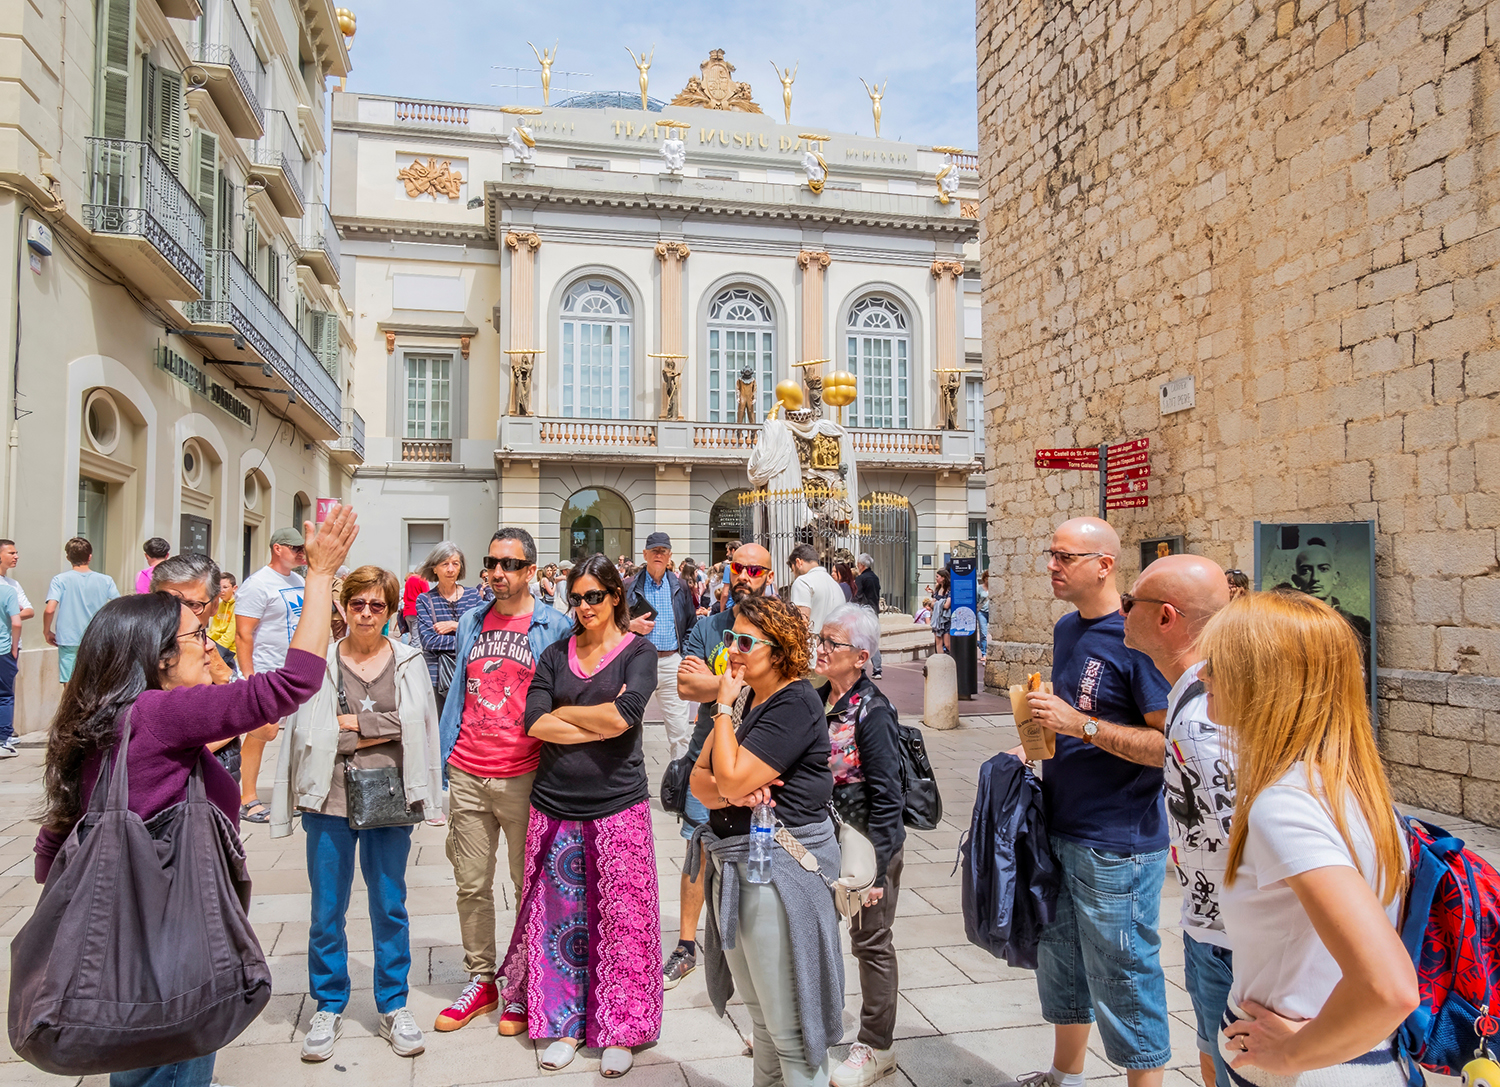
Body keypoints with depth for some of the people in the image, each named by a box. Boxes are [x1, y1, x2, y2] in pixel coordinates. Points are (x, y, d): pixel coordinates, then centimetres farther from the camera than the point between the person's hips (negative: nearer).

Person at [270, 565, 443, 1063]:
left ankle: (393, 1006, 26)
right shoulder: (320, 662, 0)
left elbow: (417, 724, -6)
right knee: (326, 910, 10)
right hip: (330, 799, 0)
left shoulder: (408, 661, 4)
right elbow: (309, 733, -5)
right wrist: (380, 729, -10)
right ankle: (329, 1007, 29)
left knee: (390, 905, 11)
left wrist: (353, 723, -9)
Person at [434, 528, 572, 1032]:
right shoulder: (471, 623, 10)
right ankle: (481, 979, 27)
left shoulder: (553, 627, -3)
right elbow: (458, 691, 16)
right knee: (471, 885, 12)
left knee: (531, 885, 8)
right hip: (466, 776, 4)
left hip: (523, 777, -4)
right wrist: (443, 756, 11)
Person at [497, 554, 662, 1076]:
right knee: (560, 913, 8)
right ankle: (565, 1023, 24)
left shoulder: (638, 652, 0)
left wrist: (564, 712, -5)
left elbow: (625, 714, -17)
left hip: (617, 805, -3)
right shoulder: (556, 654, 9)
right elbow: (534, 723, -5)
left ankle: (618, 1031, 18)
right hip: (556, 804, 3)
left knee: (620, 914, 2)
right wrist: (602, 723, -11)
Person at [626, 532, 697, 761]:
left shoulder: (680, 587, 11)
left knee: (680, 728, 0)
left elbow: (691, 625, 16)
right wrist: (631, 626, -10)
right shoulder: (630, 587, 5)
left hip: (671, 662, 1)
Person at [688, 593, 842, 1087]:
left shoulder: (795, 705, -17)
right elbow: (699, 778, 5)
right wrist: (728, 793, -16)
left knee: (789, 1026, 3)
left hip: (780, 869, -9)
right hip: (734, 865, 9)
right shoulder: (747, 698, 10)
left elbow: (732, 778, -23)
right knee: (761, 1013, 22)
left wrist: (724, 707, -14)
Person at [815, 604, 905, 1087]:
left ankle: (877, 1047, 28)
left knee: (871, 943, 9)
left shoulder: (873, 712, -20)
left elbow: (886, 799, -19)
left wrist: (876, 867, -20)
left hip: (869, 846, -7)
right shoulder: (821, 702, 1)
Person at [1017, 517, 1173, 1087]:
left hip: (1117, 845, -9)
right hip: (1059, 829, 9)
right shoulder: (1067, 629, 8)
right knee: (1060, 964, 22)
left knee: (1124, 981, 5)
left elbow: (1172, 744, -23)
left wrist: (1080, 724, -25)